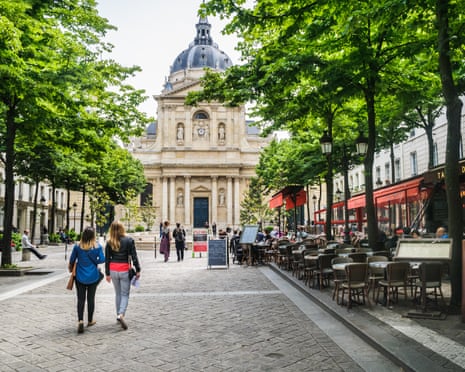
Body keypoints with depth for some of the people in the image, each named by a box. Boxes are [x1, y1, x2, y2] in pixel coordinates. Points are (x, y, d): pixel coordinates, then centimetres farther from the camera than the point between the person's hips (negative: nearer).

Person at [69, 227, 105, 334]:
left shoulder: (77, 246, -6)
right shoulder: (97, 246, -7)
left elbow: (72, 260, 0)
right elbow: (102, 259, -9)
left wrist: (71, 269, 19)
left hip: (80, 277, 0)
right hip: (93, 276, 0)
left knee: (81, 299, 3)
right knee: (91, 298, 13)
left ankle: (80, 320, -13)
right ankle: (90, 320, 24)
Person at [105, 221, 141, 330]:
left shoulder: (109, 243, -1)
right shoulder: (129, 240, -8)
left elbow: (107, 259, 3)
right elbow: (134, 256, -7)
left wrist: (107, 274, 11)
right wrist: (138, 270, 0)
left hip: (113, 270, 3)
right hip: (125, 270, -3)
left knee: (118, 294, 18)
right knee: (125, 294, 3)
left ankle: (119, 315, 24)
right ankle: (121, 314, -17)